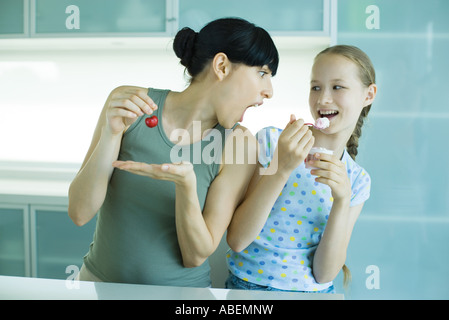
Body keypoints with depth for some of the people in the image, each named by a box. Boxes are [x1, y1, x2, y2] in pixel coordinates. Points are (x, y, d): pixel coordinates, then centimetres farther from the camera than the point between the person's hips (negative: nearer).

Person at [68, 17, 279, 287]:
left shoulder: (239, 145, -9)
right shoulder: (128, 106, -6)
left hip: (180, 292, -1)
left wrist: (186, 184, -24)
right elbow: (79, 213, -9)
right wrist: (111, 134, -21)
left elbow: (196, 256, -9)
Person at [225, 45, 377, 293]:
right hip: (249, 286, -2)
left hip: (315, 292, 2)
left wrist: (342, 200, -13)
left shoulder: (357, 181, 4)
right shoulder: (270, 141, -5)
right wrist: (281, 169, -19)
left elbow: (324, 274, -3)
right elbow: (236, 240, -11)